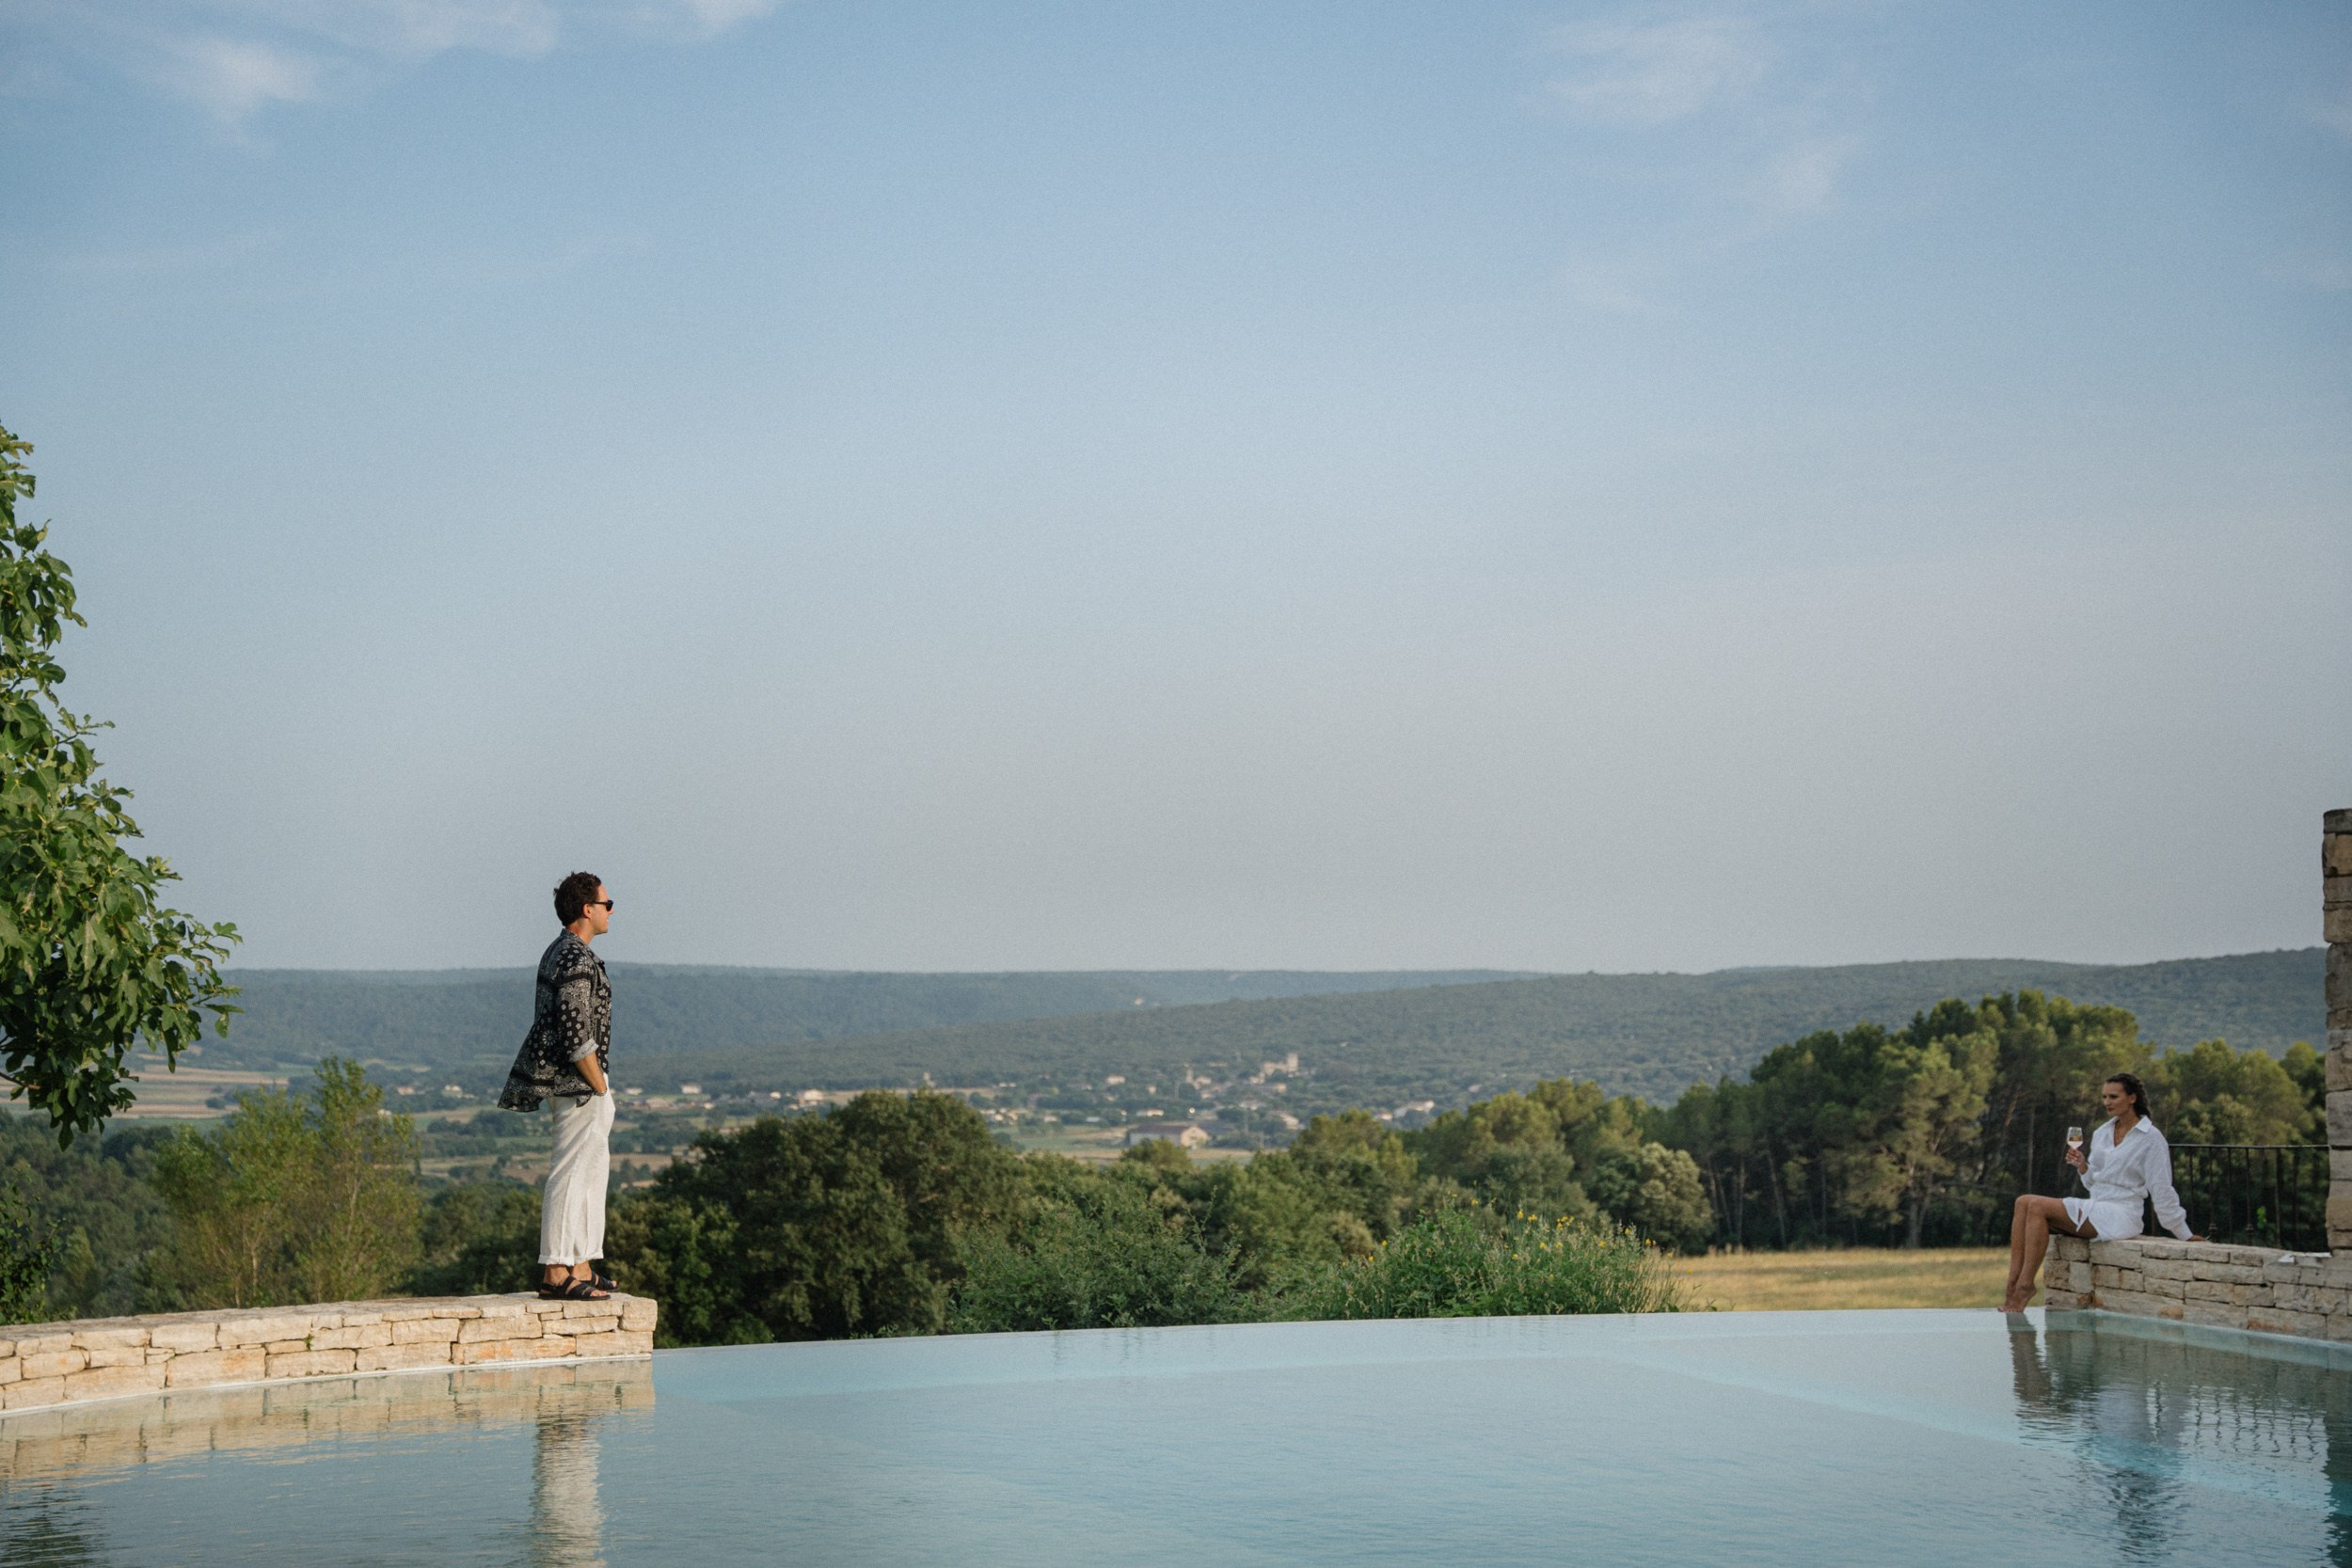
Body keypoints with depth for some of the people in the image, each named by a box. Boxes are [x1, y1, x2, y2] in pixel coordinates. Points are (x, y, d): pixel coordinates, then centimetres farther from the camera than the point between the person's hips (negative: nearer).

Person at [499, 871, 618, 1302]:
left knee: (592, 1171, 14)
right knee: (571, 1174, -8)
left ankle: (580, 1267, 18)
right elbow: (577, 1035, -22)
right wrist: (600, 1087, -14)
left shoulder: (557, 952, 15)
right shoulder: (577, 961, -18)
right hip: (578, 1081, -11)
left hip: (563, 1082, 11)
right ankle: (556, 1271, -6)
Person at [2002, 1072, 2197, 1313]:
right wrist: (2082, 1165, 0)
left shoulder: (2151, 1138, -5)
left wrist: (2185, 1235, -1)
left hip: (2120, 1216, -8)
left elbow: (2162, 1191, -2)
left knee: (2039, 1206, -26)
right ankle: (2014, 1284, -24)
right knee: (2025, 1202, -15)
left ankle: (2025, 1285, -24)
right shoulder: (2101, 1134, 17)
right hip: (2094, 1209, 8)